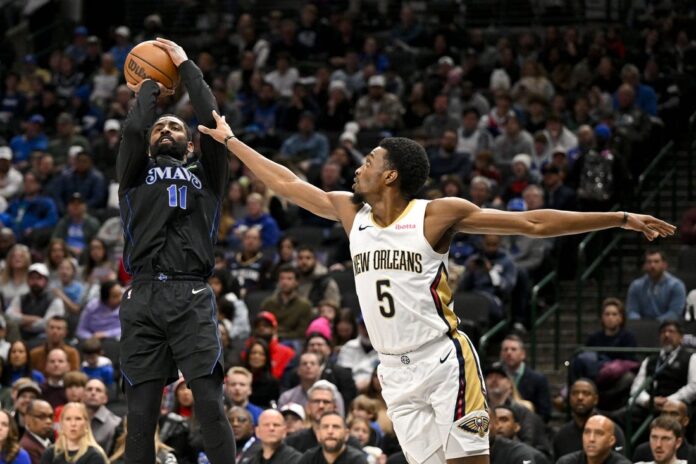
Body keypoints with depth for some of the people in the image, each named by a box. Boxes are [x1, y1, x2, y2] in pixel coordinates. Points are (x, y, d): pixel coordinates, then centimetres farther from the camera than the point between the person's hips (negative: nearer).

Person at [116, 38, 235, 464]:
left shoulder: (206, 175, 21)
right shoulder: (136, 174, 21)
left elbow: (213, 123, 7)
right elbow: (133, 129, 3)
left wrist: (187, 68, 17)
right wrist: (149, 89, 20)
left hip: (191, 298, -1)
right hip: (142, 298, 1)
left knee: (211, 405, -10)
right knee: (141, 414, -1)